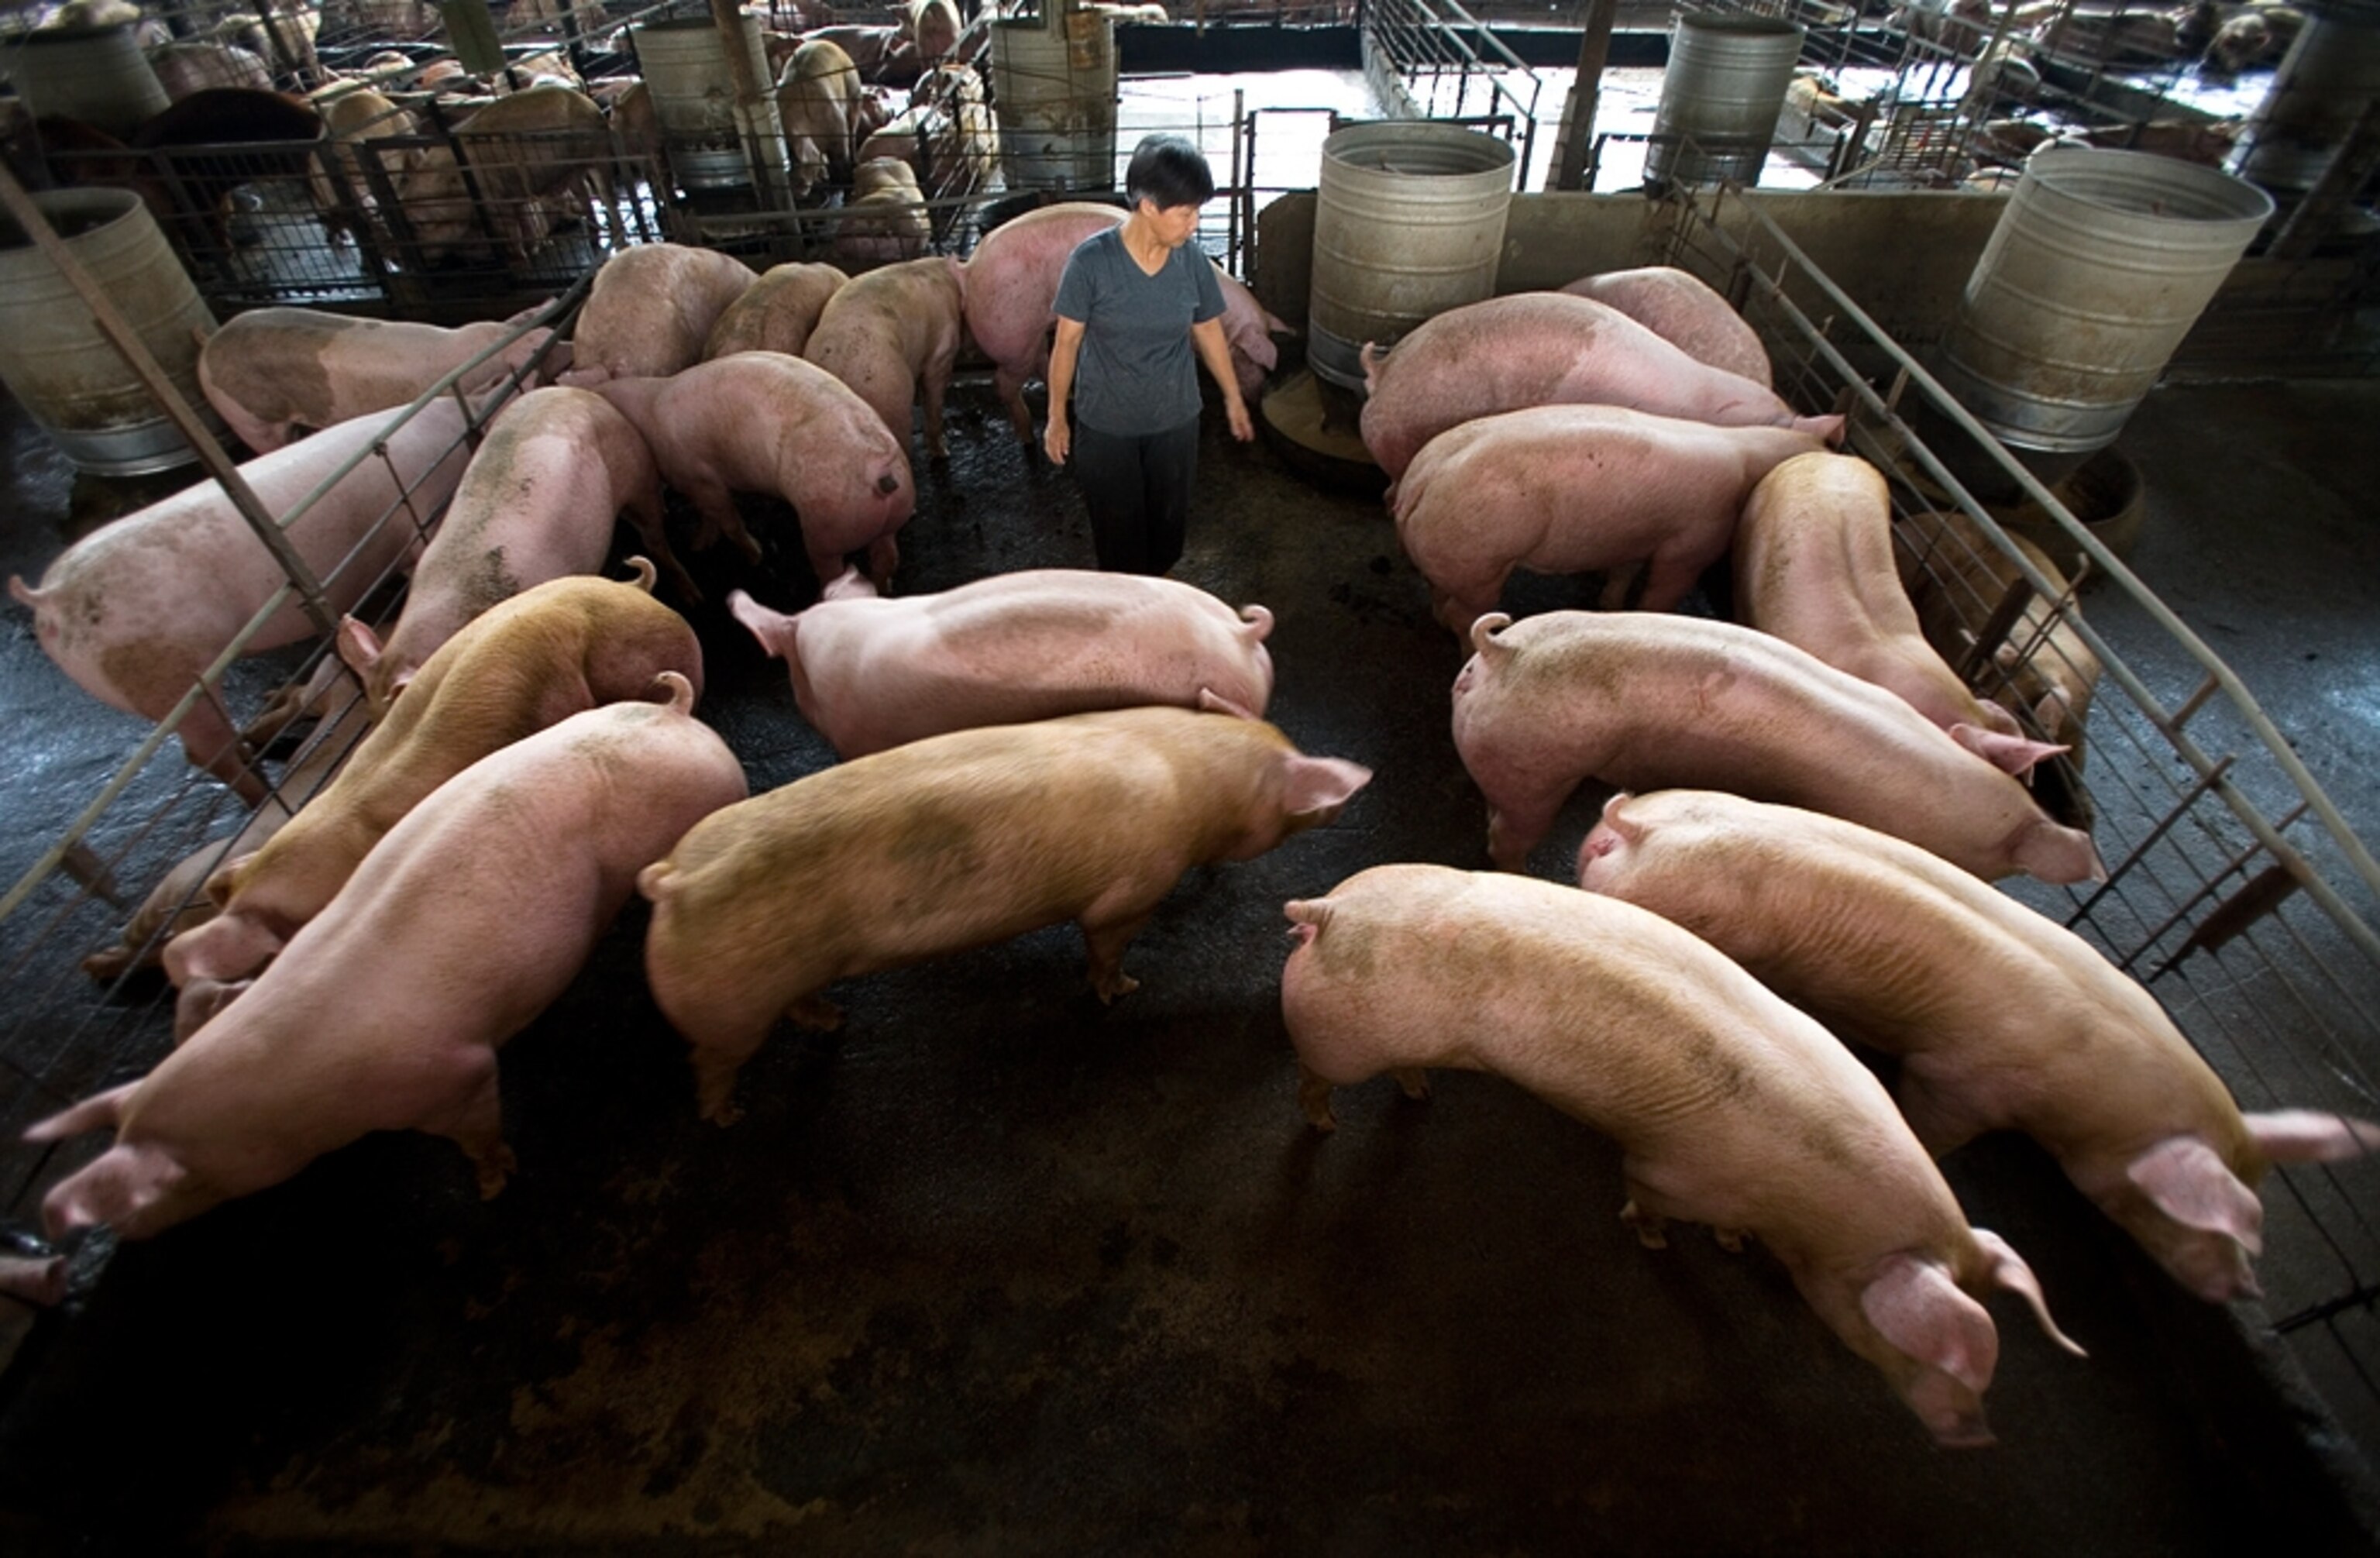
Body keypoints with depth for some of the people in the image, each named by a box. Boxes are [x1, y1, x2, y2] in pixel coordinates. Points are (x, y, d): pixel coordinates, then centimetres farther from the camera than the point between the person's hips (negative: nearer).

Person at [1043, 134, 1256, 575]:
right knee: (1118, 532, 11)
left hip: (1175, 421, 3)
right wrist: (1057, 417, -5)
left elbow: (1208, 332, 5)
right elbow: (1067, 343, -10)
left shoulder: (1192, 261, -9)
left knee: (1168, 524, 19)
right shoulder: (1091, 260, -20)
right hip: (1105, 425, -3)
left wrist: (1233, 397, 14)